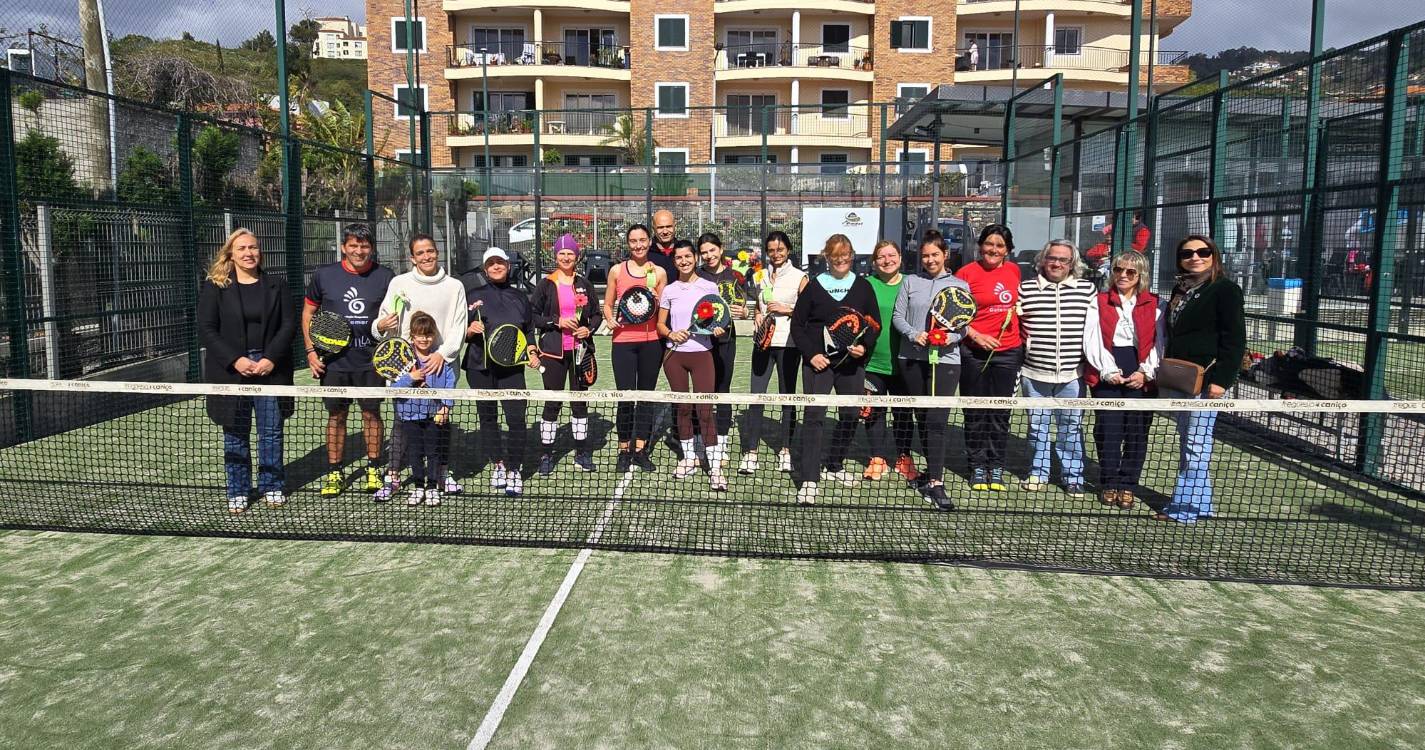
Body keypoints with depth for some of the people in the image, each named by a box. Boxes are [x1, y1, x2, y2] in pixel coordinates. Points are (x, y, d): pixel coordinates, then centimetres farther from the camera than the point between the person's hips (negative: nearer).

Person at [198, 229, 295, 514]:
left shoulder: (276, 285, 7)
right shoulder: (214, 288, 1)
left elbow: (288, 325, 2)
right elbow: (207, 330, -3)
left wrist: (271, 358, -11)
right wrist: (235, 360, -14)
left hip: (270, 369, 1)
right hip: (231, 370, -1)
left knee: (272, 431, 6)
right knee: (235, 434, 6)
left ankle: (271, 487, 19)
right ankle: (238, 491, 16)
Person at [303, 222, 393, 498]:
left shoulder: (385, 277, -1)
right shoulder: (324, 275, 1)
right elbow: (308, 312, 10)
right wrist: (311, 351, 3)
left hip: (371, 360, 0)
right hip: (334, 360, 1)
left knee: (371, 413, 6)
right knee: (336, 415, 8)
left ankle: (373, 470, 20)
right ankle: (334, 473, 18)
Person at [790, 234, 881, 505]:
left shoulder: (863, 286, 7)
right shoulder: (814, 286, 3)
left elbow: (875, 323, 8)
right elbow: (798, 324, 3)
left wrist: (865, 346, -11)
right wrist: (811, 354, -9)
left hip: (852, 362, 3)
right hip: (819, 361, -3)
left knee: (851, 415, 10)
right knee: (814, 415, -10)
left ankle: (833, 465, 30)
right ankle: (809, 480, -11)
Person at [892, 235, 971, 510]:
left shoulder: (960, 285, 7)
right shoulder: (911, 282, 9)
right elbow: (898, 316, 6)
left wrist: (953, 336, -14)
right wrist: (913, 334, -11)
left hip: (945, 359, -2)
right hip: (912, 358, 3)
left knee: (937, 421, -11)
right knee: (922, 417, 11)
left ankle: (935, 482, -13)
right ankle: (933, 470, 26)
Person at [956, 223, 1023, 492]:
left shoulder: (1014, 271, 8)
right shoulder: (966, 273, -5)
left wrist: (1020, 332, 9)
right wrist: (976, 336, -15)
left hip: (1008, 351, 3)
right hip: (973, 352, -3)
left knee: (1000, 412, 8)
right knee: (975, 412, 6)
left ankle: (996, 466, 18)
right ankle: (977, 467, 17)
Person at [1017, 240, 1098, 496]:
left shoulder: (1088, 289, 5)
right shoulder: (1025, 288, 4)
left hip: (1072, 374, 0)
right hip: (1034, 373, 0)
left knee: (1071, 426, 6)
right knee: (1037, 424, 10)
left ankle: (1073, 476, 18)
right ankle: (1038, 473, 22)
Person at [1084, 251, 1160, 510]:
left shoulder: (1154, 305, 10)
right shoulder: (1099, 303, 9)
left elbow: (1158, 342, 3)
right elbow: (1092, 340, 0)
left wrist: (1146, 372, -10)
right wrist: (1108, 370, -11)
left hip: (1141, 376, 0)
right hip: (1107, 373, 0)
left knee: (1137, 430, 0)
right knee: (1108, 429, -2)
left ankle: (1127, 485, 11)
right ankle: (1109, 484, 11)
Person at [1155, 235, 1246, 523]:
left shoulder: (1225, 289, -6)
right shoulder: (1180, 290, 17)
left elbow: (1235, 339, -11)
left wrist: (1221, 379, -19)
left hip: (1205, 380, -8)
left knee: (1196, 445, -6)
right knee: (1187, 444, 11)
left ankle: (1184, 507, -3)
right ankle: (1199, 504, 18)